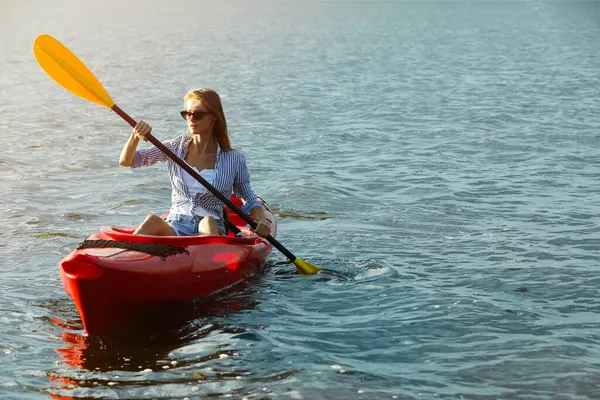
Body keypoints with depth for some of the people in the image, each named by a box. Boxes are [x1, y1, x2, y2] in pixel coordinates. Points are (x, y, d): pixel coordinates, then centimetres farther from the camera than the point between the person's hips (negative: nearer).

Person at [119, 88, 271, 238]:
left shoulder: (234, 160, 5)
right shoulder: (175, 148, 10)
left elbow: (250, 202, 15)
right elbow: (126, 161, 8)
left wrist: (261, 220, -7)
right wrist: (135, 137, -13)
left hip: (212, 229, -1)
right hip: (174, 228, 1)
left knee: (208, 222, -37)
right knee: (153, 220, -33)